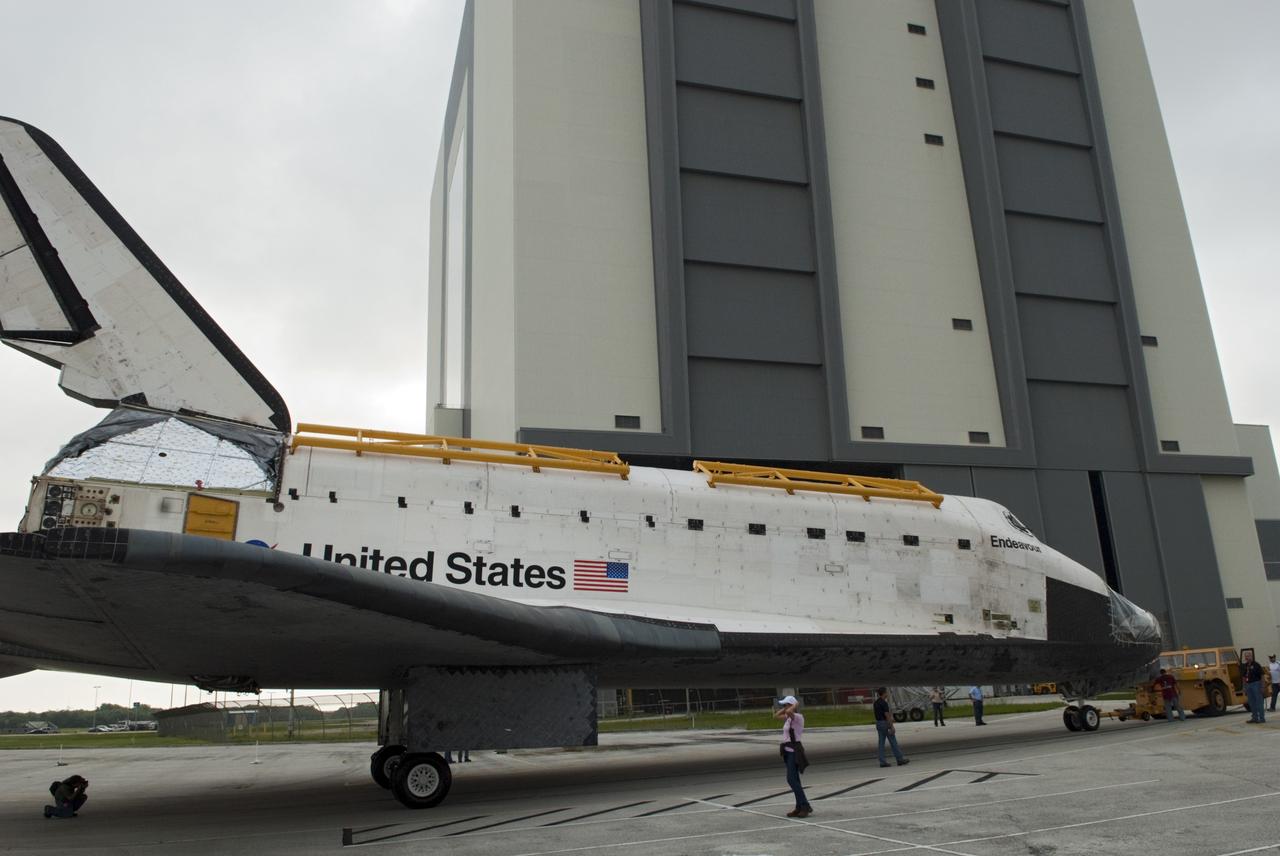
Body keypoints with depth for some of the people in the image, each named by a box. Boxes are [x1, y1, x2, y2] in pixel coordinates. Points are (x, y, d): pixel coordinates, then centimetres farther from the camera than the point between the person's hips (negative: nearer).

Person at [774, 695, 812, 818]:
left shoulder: (798, 717, -15)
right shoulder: (789, 717, 12)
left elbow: (788, 712, -34)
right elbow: (775, 716, 22)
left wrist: (795, 704, -17)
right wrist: (785, 707, 14)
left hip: (794, 751, -10)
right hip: (788, 751, 10)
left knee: (791, 779, -12)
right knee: (794, 780, 10)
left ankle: (805, 806, -8)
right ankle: (800, 807, 14)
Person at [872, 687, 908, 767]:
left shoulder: (876, 703, 9)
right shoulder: (884, 703, -18)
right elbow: (887, 716, -20)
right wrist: (892, 727, -17)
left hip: (878, 724, 8)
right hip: (885, 724, -8)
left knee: (881, 743, 6)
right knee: (893, 742, 3)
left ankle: (882, 762, 4)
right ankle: (900, 759, 12)